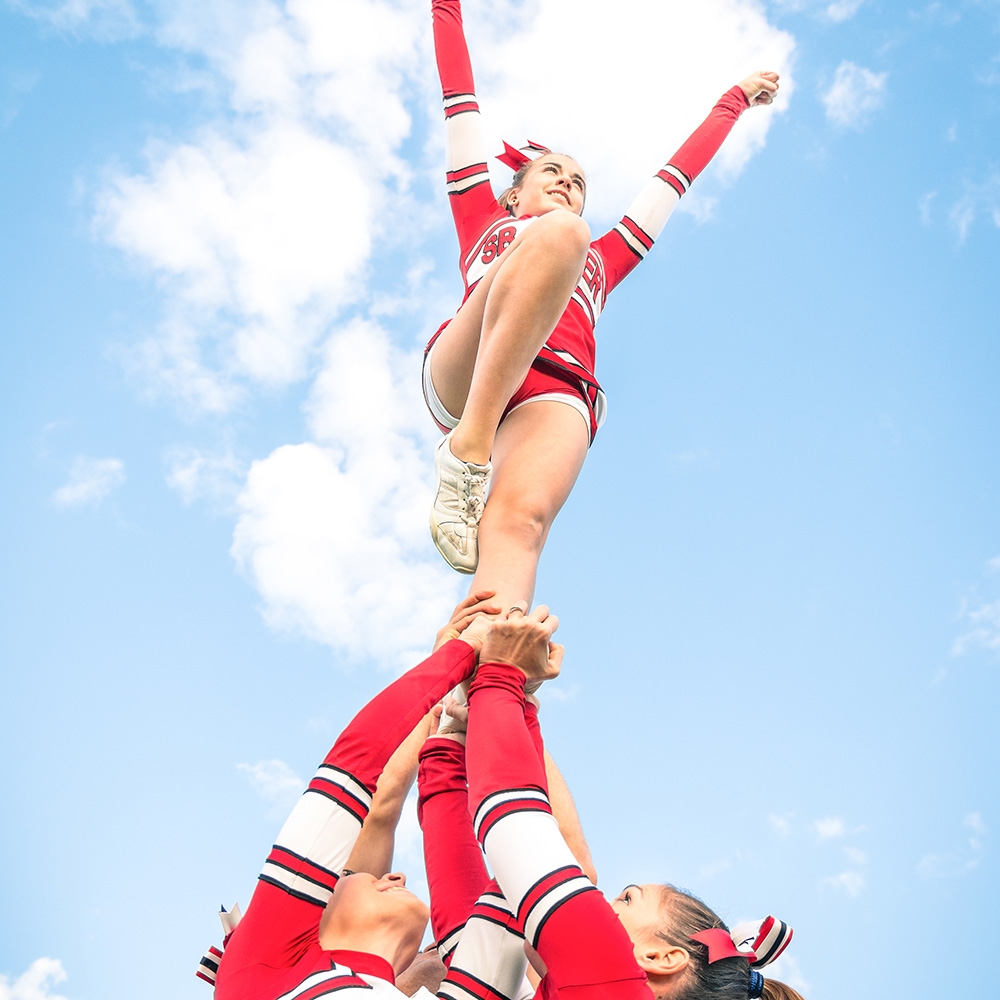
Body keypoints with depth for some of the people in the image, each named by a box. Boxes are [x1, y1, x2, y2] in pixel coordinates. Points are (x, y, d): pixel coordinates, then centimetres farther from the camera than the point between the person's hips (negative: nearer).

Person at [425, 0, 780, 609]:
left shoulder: (603, 259, 40)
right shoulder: (484, 226, 35)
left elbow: (675, 177, 48)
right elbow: (461, 107, 36)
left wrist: (734, 101, 57)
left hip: (555, 395, 2)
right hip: (460, 372, -1)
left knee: (520, 520, -31)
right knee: (558, 234, -27)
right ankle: (466, 454, -34)